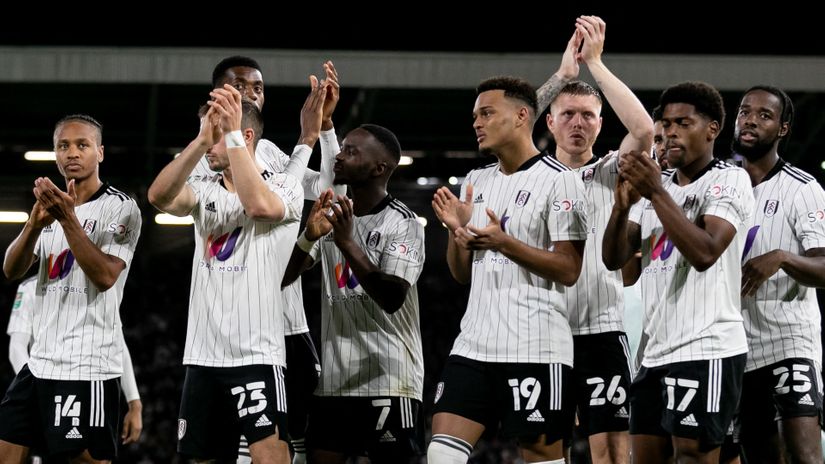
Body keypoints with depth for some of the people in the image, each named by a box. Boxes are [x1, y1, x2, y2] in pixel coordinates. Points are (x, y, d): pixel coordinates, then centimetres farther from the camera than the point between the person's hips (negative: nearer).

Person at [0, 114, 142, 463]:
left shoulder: (120, 208, -5)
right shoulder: (53, 206, 16)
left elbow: (105, 276, -18)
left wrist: (68, 218, -24)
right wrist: (36, 221, -14)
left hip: (87, 368, -7)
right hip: (40, 363, 7)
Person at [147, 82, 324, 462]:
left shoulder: (284, 187, -1)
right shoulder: (205, 192, 12)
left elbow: (259, 205, -25)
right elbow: (159, 197, -9)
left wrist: (231, 133, -23)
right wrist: (202, 138, -20)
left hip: (256, 357, -6)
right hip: (202, 357, 6)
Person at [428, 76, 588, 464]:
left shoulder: (559, 181, -6)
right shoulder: (475, 182, 16)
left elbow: (569, 270, -11)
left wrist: (505, 243, -20)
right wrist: (457, 230, 0)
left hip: (536, 347, -6)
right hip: (474, 343, 7)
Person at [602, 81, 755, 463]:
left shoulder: (730, 180, -4)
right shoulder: (655, 183, 17)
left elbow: (705, 253, -20)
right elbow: (614, 259, 7)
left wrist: (657, 193, -22)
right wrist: (623, 202, -10)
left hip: (706, 351, -7)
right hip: (655, 351, 7)